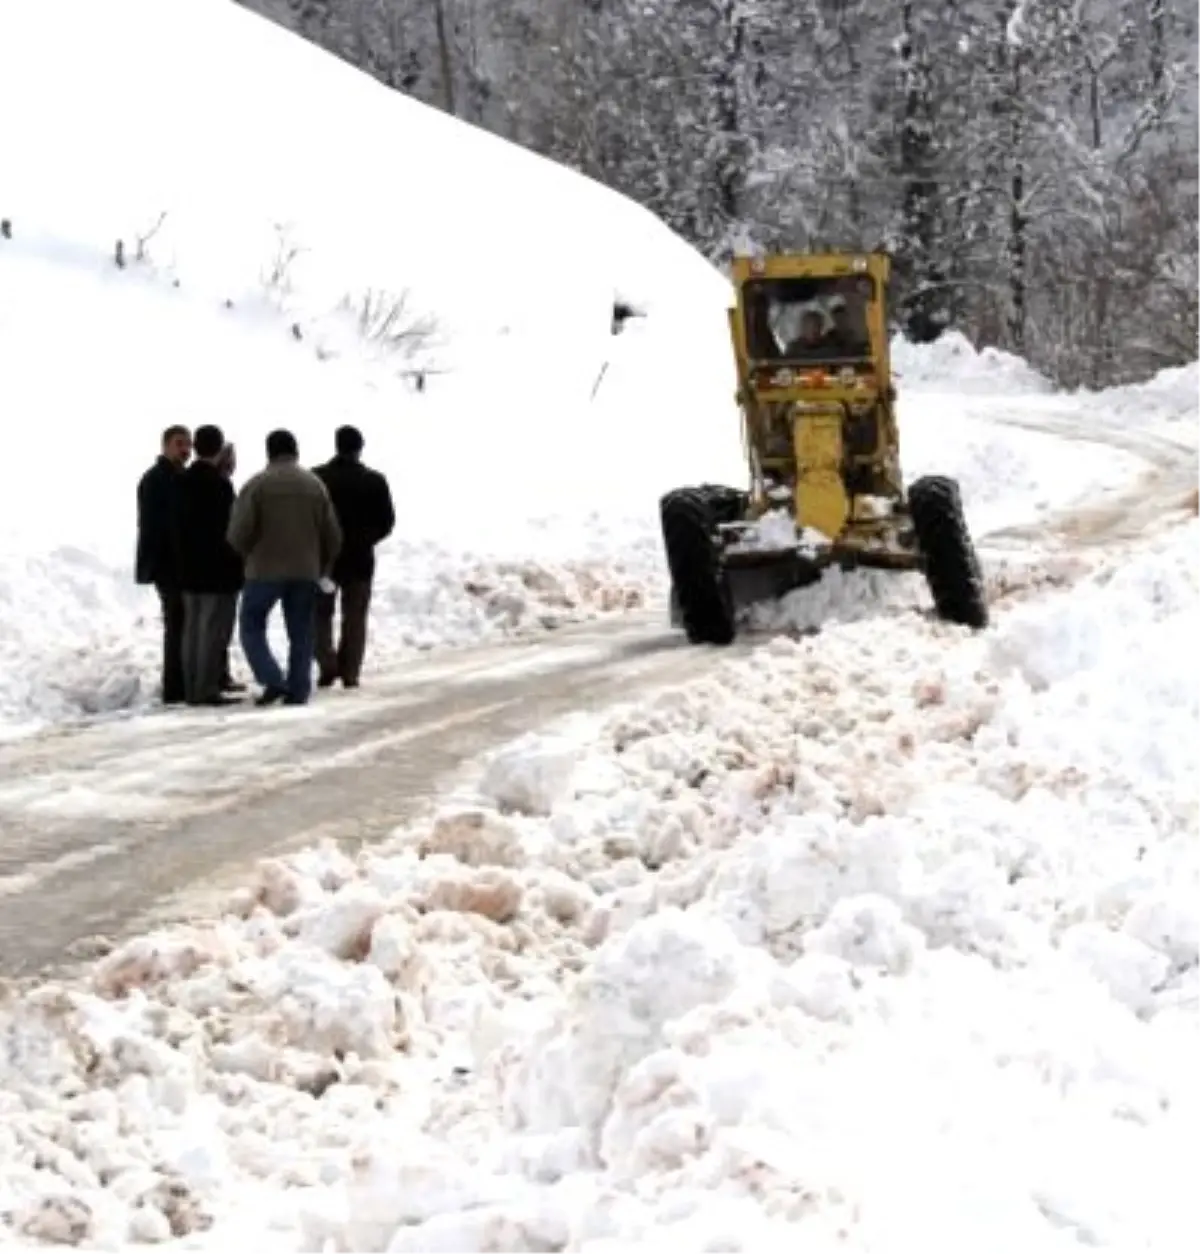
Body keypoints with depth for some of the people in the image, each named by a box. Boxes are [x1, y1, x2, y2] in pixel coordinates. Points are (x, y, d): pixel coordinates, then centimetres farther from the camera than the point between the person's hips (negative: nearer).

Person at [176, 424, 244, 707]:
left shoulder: (183, 482, 8)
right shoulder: (219, 484, -16)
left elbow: (177, 525, 13)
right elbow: (227, 528, -16)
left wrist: (183, 559, 19)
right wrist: (237, 565, -8)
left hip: (190, 570, 8)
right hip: (218, 570, -8)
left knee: (192, 628, 10)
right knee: (214, 630, -5)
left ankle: (192, 689, 12)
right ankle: (208, 689, -6)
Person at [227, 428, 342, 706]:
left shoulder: (257, 484, -7)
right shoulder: (315, 485, 5)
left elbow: (239, 532, -12)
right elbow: (332, 536, 6)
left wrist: (246, 556, 8)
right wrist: (322, 568, 19)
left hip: (265, 570, -3)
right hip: (305, 572, 3)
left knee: (252, 626, 9)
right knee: (301, 634, 10)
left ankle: (272, 681, -7)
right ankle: (298, 692, 7)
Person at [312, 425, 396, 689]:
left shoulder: (315, 478, -5)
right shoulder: (374, 481, -3)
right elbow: (387, 521, 0)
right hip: (360, 559, 1)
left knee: (321, 613, 11)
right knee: (355, 618, 8)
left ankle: (327, 662, -8)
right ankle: (350, 672, 4)